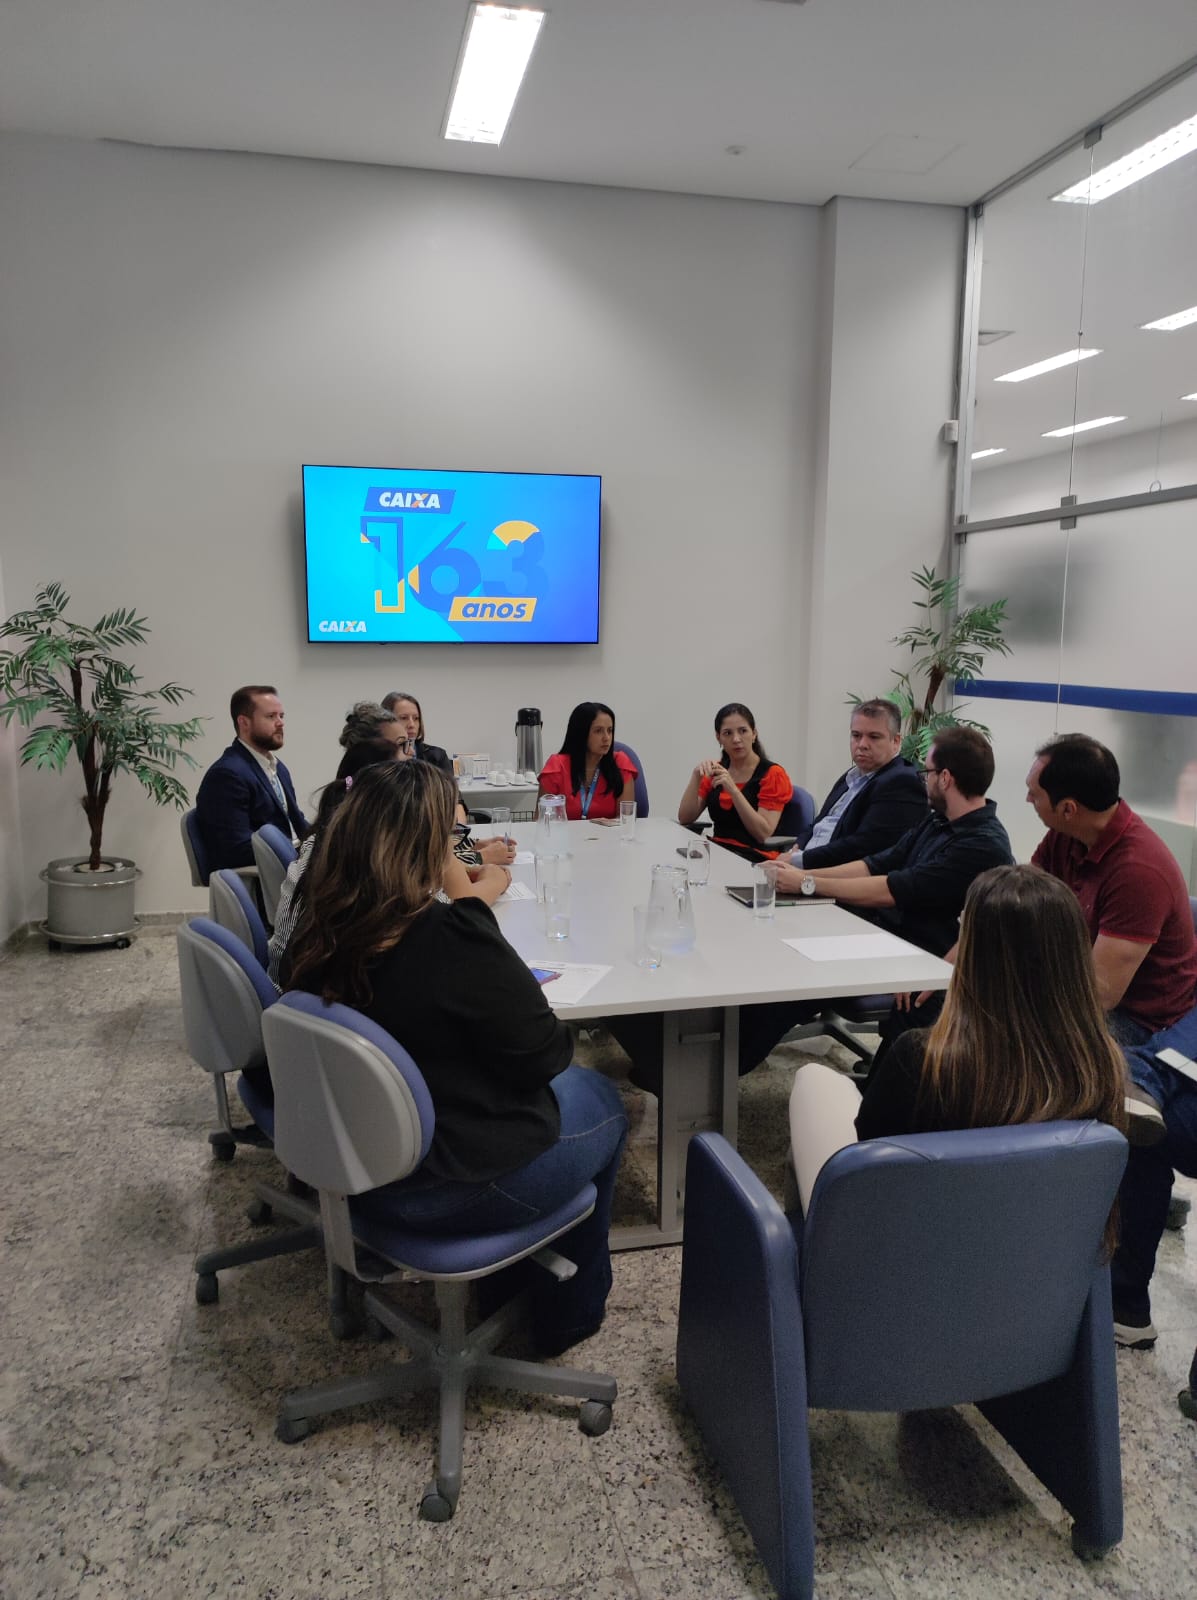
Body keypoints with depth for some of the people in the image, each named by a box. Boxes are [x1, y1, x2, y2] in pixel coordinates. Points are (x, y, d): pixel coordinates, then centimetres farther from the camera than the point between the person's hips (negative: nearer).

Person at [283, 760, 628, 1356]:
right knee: (602, 1101, 21)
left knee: (568, 1085, 27)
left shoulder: (318, 929, -9)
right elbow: (542, 1055, -19)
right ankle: (569, 1312, 34)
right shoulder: (455, 940, -31)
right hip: (453, 1185, -7)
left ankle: (510, 1279, 39)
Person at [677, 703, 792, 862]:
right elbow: (685, 819, 2)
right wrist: (696, 776, -11)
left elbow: (764, 835, -14)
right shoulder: (716, 771, 12)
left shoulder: (773, 774, -4)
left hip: (756, 858, -5)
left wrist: (733, 790, -21)